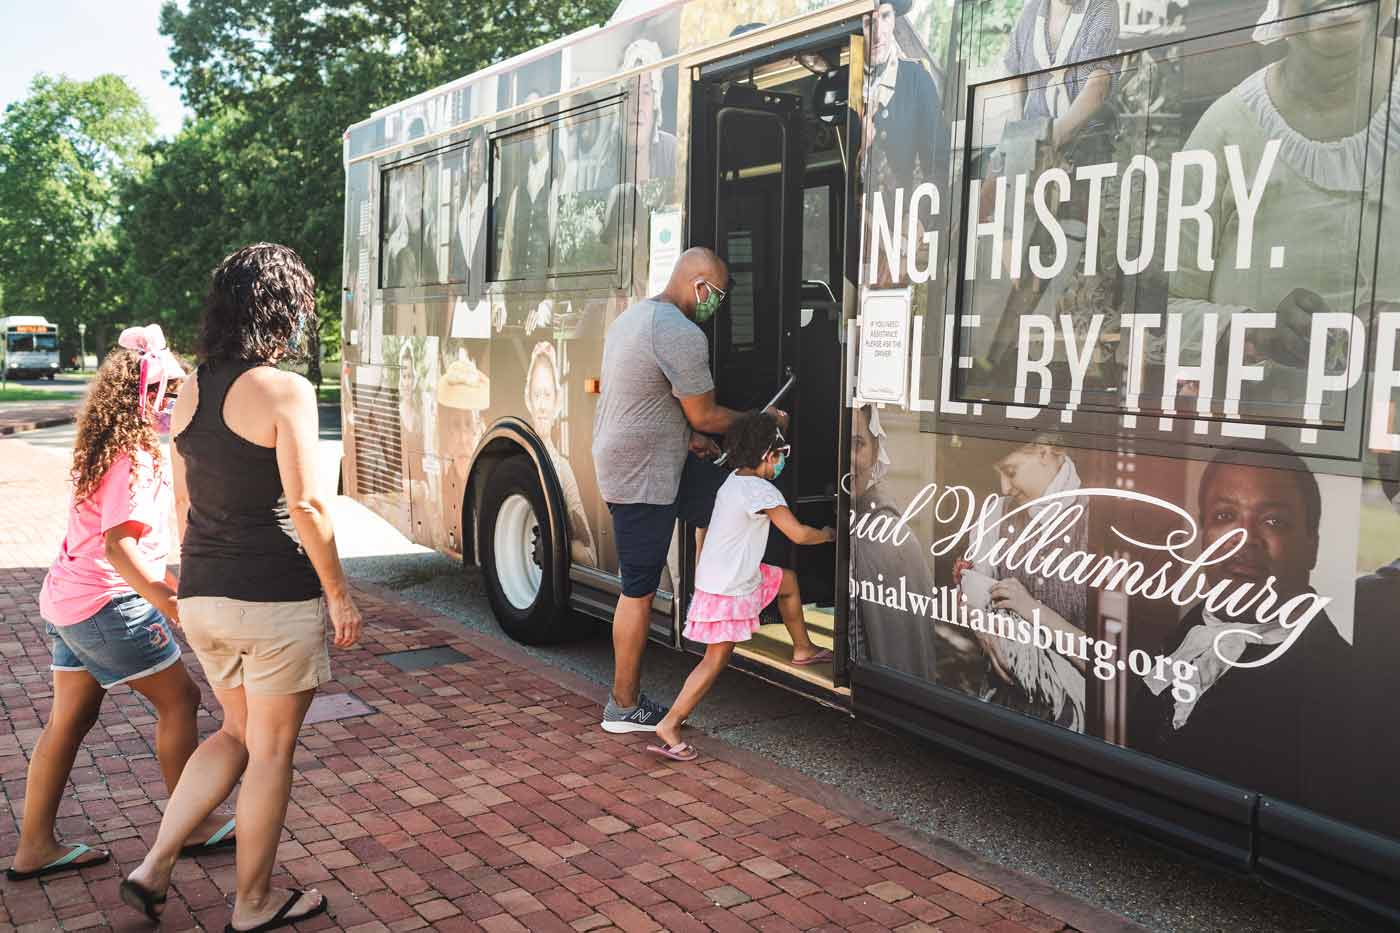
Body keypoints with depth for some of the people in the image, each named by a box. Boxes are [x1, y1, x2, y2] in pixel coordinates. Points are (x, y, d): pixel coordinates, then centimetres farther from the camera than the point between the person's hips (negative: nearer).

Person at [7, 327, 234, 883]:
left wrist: (161, 577, 27)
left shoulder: (108, 449, 12)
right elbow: (117, 543, -26)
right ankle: (191, 826, 15)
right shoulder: (135, 456, -18)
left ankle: (35, 847, 21)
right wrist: (170, 605, -27)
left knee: (70, 718, 14)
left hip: (68, 601, 10)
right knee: (179, 699, 3)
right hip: (108, 604, -10)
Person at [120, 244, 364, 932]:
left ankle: (153, 868, 18)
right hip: (276, 597, -7)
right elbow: (305, 506, -17)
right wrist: (338, 592, -8)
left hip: (202, 594, 7)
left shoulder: (191, 390, 7)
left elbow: (183, 504, 14)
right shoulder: (284, 390, -14)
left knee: (236, 733, 25)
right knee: (271, 750, 9)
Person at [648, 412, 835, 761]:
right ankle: (669, 725, -8)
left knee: (787, 580, 25)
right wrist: (827, 534, 1)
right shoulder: (761, 491, -21)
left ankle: (803, 648, 40)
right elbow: (798, 534, -18)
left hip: (718, 574, 10)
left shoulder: (734, 479, 6)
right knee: (716, 658, -7)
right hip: (727, 589, -10)